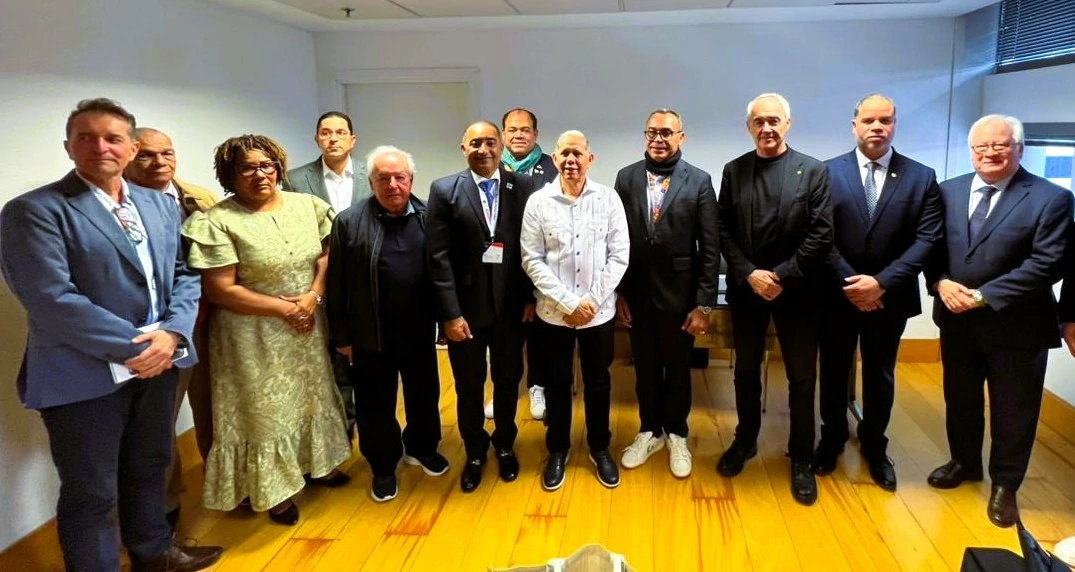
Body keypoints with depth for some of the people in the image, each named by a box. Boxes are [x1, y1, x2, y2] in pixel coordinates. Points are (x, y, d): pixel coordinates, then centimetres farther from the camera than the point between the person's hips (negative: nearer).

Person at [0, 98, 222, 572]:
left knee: (149, 469, 23)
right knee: (91, 494, 8)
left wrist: (172, 334, -12)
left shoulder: (161, 206, 8)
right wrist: (134, 347, -20)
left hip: (157, 364, 6)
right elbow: (51, 300, -20)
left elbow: (183, 276, 6)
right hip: (85, 376, -6)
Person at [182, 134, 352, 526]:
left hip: (307, 325, 5)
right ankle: (273, 487, 26)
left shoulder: (307, 205, -1)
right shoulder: (217, 222, -17)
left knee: (311, 395, 19)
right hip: (254, 334, -5)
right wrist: (283, 308, -18)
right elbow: (220, 290, -19)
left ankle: (314, 462, 41)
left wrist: (313, 296, -15)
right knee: (265, 407, 8)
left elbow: (326, 254, 3)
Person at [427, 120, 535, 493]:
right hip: (465, 308, -1)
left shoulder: (522, 188, -1)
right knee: (468, 386, 14)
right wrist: (451, 313, -13)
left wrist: (531, 297, -4)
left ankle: (505, 445, 39)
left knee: (508, 380, 16)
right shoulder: (444, 191, -5)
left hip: (510, 306, 1)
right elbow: (438, 256, -9)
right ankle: (475, 453, 35)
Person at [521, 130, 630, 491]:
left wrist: (591, 301, -11)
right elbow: (532, 261, -7)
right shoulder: (538, 202, -6)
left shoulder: (609, 199, -4)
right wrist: (568, 302, -14)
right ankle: (557, 450, 32)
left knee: (598, 383, 14)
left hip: (599, 311, 1)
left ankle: (600, 448, 34)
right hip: (553, 312, 0)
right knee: (557, 383, 13)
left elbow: (619, 255, -4)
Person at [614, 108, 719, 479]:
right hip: (637, 294, 2)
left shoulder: (699, 181, -6)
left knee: (678, 369, 14)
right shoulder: (626, 178, 0)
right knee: (645, 367, 16)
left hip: (680, 294, -2)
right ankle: (650, 431, 35)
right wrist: (617, 292, -1)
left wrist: (704, 303, -10)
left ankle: (676, 434, 34)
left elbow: (710, 248, -7)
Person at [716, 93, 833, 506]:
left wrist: (782, 276, -15)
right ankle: (745, 440, 34)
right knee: (746, 370, 15)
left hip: (796, 290, -2)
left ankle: (801, 459, 22)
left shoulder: (813, 171, -3)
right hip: (746, 288, 2)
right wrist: (749, 274, -13)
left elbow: (821, 235, -9)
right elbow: (724, 232, 0)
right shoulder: (734, 171, 3)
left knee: (802, 377, 7)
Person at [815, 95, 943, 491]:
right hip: (837, 295, 0)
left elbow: (926, 240, -8)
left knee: (880, 377, 15)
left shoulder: (921, 177, -1)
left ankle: (874, 446, 34)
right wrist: (850, 283, -16)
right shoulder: (827, 172, -3)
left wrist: (881, 282, -19)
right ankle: (832, 439, 34)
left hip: (890, 297, 1)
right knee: (834, 373, 14)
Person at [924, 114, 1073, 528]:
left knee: (1012, 411, 10)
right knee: (960, 399, 20)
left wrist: (984, 296, -21)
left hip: (1016, 326, -4)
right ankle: (964, 462, 42)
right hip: (956, 320, 4)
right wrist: (940, 282, -15)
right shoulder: (948, 192, 4)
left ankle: (1004, 484, 30)